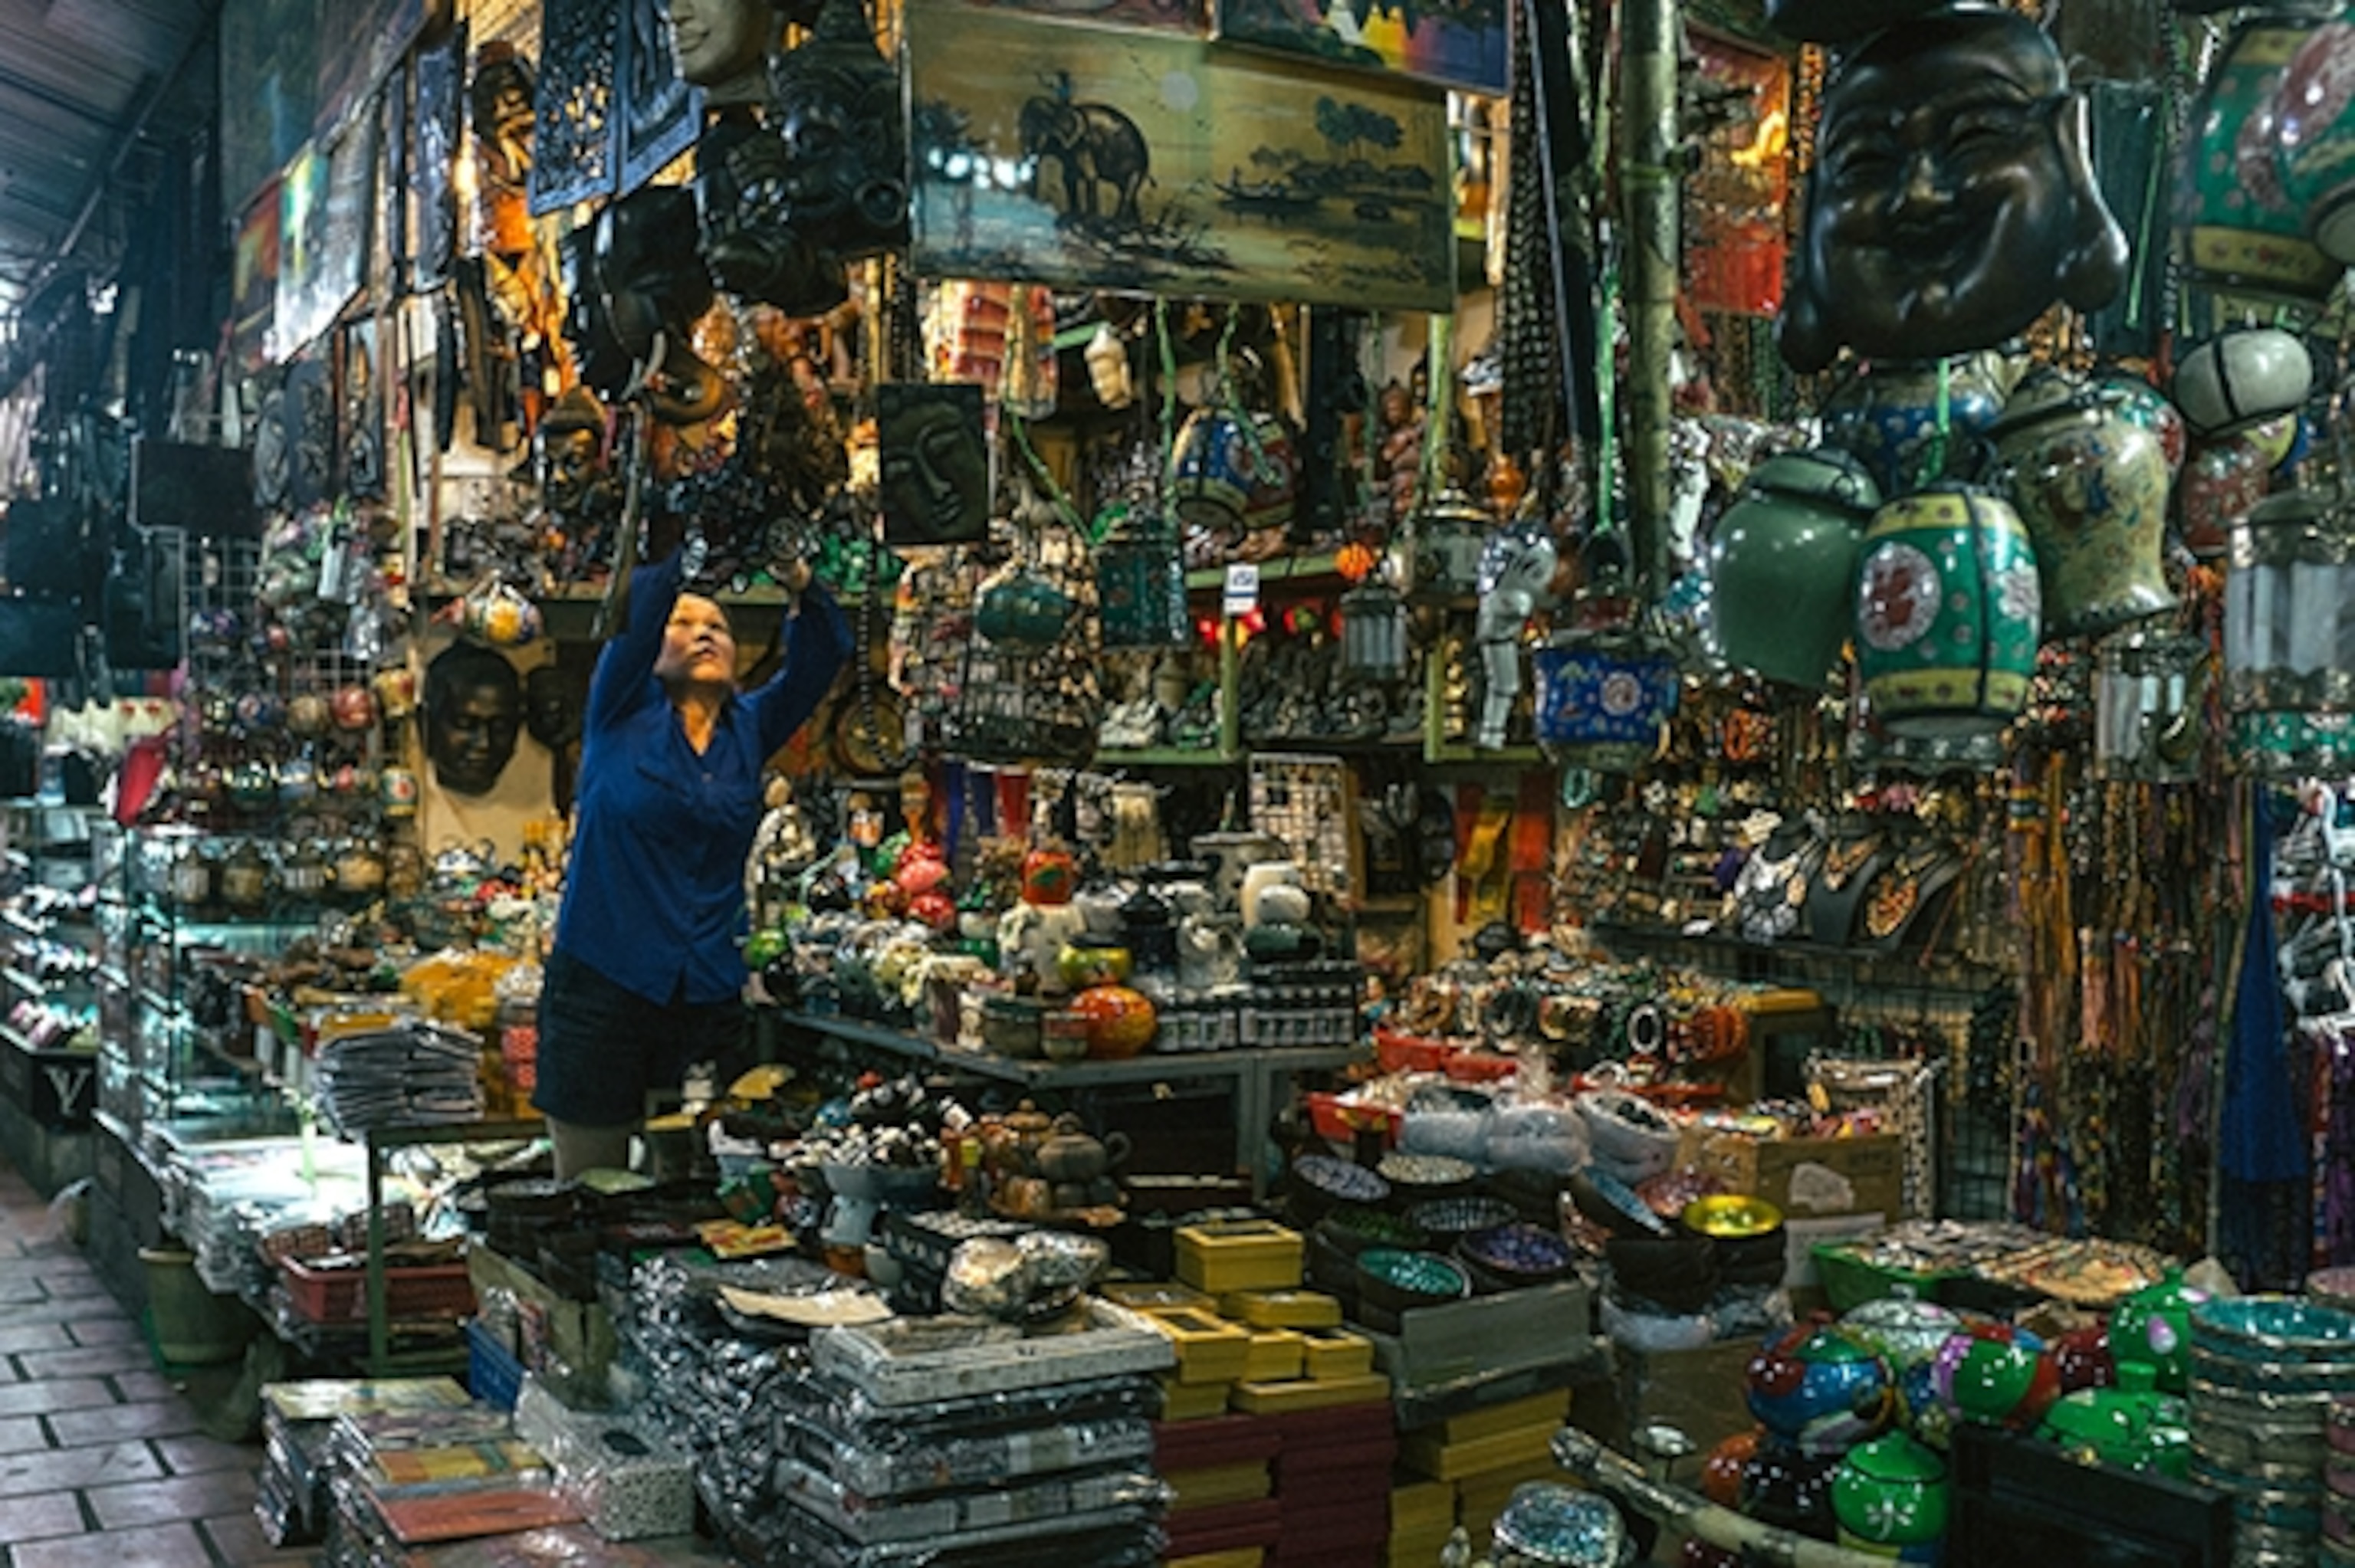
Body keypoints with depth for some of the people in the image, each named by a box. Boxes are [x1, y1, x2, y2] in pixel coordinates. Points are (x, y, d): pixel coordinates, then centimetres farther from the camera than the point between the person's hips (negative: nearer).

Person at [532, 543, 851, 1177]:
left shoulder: (749, 729, 9)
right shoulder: (624, 715, 2)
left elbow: (823, 655, -1)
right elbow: (634, 615, -13)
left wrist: (802, 588, -17)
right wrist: (686, 553, -21)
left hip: (709, 998, 3)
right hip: (603, 984, -3)